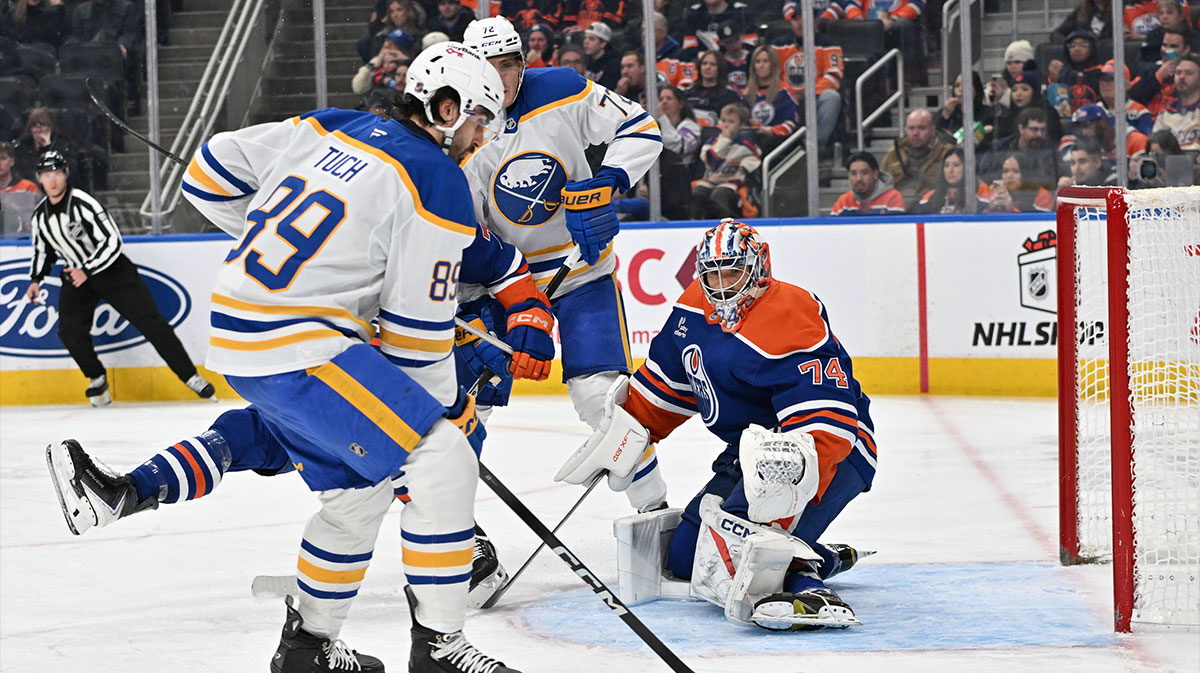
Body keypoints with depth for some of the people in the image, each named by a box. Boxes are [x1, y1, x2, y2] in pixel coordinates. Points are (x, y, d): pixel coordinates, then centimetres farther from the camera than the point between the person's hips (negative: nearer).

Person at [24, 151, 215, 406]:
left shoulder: (83, 203, -20)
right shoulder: (40, 215, 1)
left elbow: (112, 242, -22)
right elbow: (42, 250, 18)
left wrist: (87, 270, -28)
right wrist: (35, 280, 4)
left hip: (112, 270, -5)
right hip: (76, 275, 5)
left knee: (150, 322, -9)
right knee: (70, 331, -14)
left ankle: (190, 375, -5)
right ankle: (97, 379, 10)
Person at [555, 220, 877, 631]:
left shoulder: (790, 323, -26)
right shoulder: (696, 307, 2)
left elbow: (828, 419, -35)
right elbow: (667, 381, 19)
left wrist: (799, 467, -52)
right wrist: (628, 431, 17)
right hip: (750, 449, 10)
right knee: (684, 556, 8)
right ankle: (822, 560, 13)